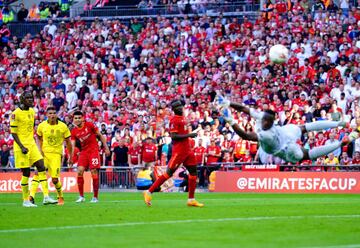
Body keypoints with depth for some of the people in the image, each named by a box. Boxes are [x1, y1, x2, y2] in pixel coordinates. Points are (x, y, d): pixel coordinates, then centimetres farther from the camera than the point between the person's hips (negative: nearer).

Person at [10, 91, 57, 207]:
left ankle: (46, 197, -5)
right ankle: (26, 201, 7)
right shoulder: (16, 114, -11)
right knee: (26, 173, -4)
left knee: (42, 167, -4)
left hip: (32, 145, 7)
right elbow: (13, 133, -12)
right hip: (22, 146, -7)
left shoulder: (32, 111, 12)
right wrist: (22, 147, -19)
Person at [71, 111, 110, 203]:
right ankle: (81, 196, -3)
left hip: (93, 150, -3)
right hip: (84, 151, 3)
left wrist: (106, 147, 0)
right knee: (80, 171, -11)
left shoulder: (89, 125, -5)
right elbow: (72, 144, -1)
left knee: (94, 172, -9)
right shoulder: (74, 131, 3)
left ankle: (95, 197, 0)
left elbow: (100, 135, 2)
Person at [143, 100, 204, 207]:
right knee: (169, 173, -8)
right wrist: (189, 135, -20)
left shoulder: (182, 118, 15)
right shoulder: (174, 120, -13)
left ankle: (191, 199, 12)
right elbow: (173, 136, -20)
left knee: (193, 172, 7)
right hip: (179, 151, -9)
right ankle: (149, 192, -3)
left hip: (188, 151, 9)